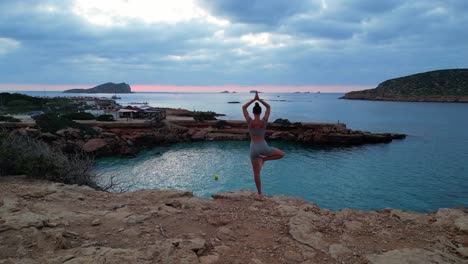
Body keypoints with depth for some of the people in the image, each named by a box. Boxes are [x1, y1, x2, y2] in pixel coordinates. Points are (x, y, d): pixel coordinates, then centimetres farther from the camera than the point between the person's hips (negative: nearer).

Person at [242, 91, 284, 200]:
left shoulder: (249, 121, -9)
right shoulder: (264, 121, -8)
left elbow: (243, 107, 4)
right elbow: (269, 107, 6)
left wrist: (254, 99, 3)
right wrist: (259, 99, 7)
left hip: (253, 148, 1)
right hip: (263, 147, -1)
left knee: (256, 173, 11)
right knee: (281, 154, 22)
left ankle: (260, 194, 14)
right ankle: (263, 159, 9)